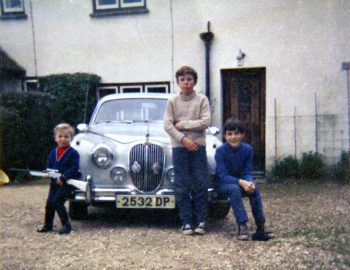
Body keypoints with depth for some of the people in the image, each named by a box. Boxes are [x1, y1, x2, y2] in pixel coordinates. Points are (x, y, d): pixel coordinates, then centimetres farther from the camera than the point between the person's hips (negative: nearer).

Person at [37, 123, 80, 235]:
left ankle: (66, 225, -3)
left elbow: (74, 169, -15)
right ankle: (48, 225, 23)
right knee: (49, 203, 7)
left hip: (66, 183, -6)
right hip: (54, 182, 7)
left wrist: (63, 178, -23)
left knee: (57, 202, -15)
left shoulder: (73, 153, -9)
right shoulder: (53, 152, 11)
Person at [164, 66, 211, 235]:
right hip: (179, 147, 1)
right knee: (181, 187, 1)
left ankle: (201, 221, 9)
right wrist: (183, 139, -12)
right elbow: (167, 125, -1)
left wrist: (182, 124, -6)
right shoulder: (173, 102, 8)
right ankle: (186, 221, 9)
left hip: (198, 146, -1)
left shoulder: (202, 100, 7)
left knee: (200, 186, 0)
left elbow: (205, 122, -5)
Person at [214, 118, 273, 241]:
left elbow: (248, 173, -5)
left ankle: (260, 227, -29)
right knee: (234, 189, -36)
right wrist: (240, 182, -34)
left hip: (242, 182, 3)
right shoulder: (220, 151, -15)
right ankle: (242, 226, -37)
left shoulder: (247, 149, -5)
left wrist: (249, 182, -29)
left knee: (254, 188, -29)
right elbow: (223, 176, -19)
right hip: (223, 185, -3)